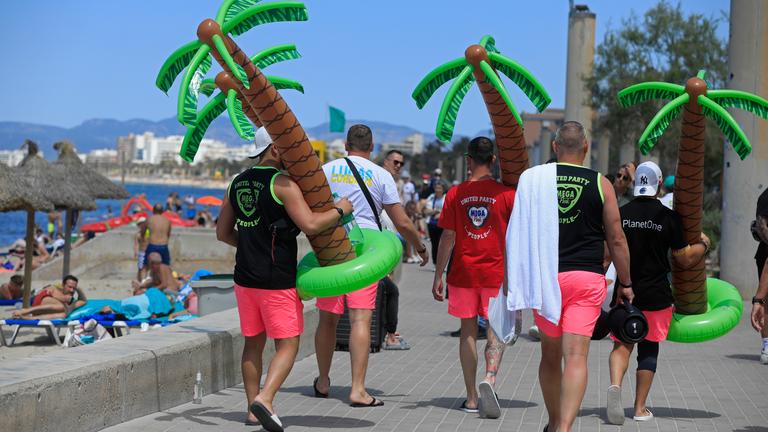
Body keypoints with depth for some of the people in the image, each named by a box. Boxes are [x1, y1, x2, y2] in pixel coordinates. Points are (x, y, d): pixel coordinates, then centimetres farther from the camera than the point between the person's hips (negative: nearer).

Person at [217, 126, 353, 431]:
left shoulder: (237, 183, 10)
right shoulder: (282, 183, -13)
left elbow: (223, 233, 17)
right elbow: (310, 225, -21)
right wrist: (340, 210, -6)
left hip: (245, 277, 7)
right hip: (277, 280, -7)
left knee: (253, 342, 14)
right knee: (287, 345, 0)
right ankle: (265, 399, -17)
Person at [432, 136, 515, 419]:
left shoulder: (455, 194, -1)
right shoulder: (507, 194, -3)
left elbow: (447, 237, -1)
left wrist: (438, 275, 5)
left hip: (463, 273, 1)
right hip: (496, 274, -1)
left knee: (468, 330, 9)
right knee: (496, 330, 5)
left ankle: (472, 398, 11)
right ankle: (490, 378, -21)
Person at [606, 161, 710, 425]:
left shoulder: (620, 214, -1)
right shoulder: (668, 217, -6)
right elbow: (686, 259, -1)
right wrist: (704, 244, 18)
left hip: (625, 292, 1)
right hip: (656, 294, -1)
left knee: (622, 344, 9)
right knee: (649, 348, 10)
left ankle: (615, 384, -20)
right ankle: (640, 408, 12)